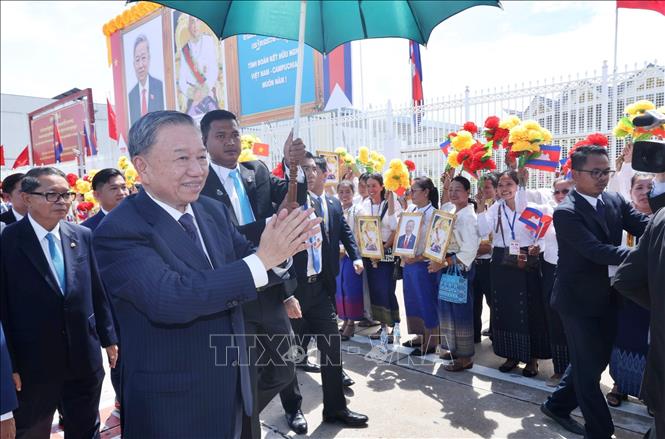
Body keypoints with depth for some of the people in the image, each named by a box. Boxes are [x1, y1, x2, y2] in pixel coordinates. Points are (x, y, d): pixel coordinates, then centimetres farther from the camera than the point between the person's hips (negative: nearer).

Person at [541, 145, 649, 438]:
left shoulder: (615, 201, 4)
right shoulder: (566, 212, -18)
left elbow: (645, 226, -9)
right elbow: (596, 249, -27)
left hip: (607, 297, 8)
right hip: (579, 299, -7)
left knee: (596, 360, 19)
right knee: (588, 366, 4)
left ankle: (557, 405, 38)